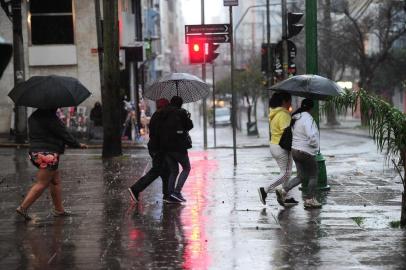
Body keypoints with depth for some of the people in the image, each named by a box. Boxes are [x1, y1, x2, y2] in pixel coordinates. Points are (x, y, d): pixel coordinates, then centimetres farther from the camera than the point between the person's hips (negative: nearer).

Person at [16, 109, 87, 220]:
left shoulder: (33, 117, 11)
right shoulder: (50, 118, -17)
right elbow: (64, 134, -11)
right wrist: (78, 144, 4)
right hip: (48, 154, -10)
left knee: (56, 180, 16)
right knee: (41, 184, -4)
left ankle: (59, 209, 20)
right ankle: (23, 207, -4)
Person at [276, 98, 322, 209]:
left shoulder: (295, 118, 6)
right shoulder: (307, 118, -20)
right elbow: (311, 135, -28)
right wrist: (315, 145, -10)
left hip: (295, 150, 8)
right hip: (306, 152, -8)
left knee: (301, 176, 16)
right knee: (313, 176, 9)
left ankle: (283, 190, 3)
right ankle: (310, 200, 13)